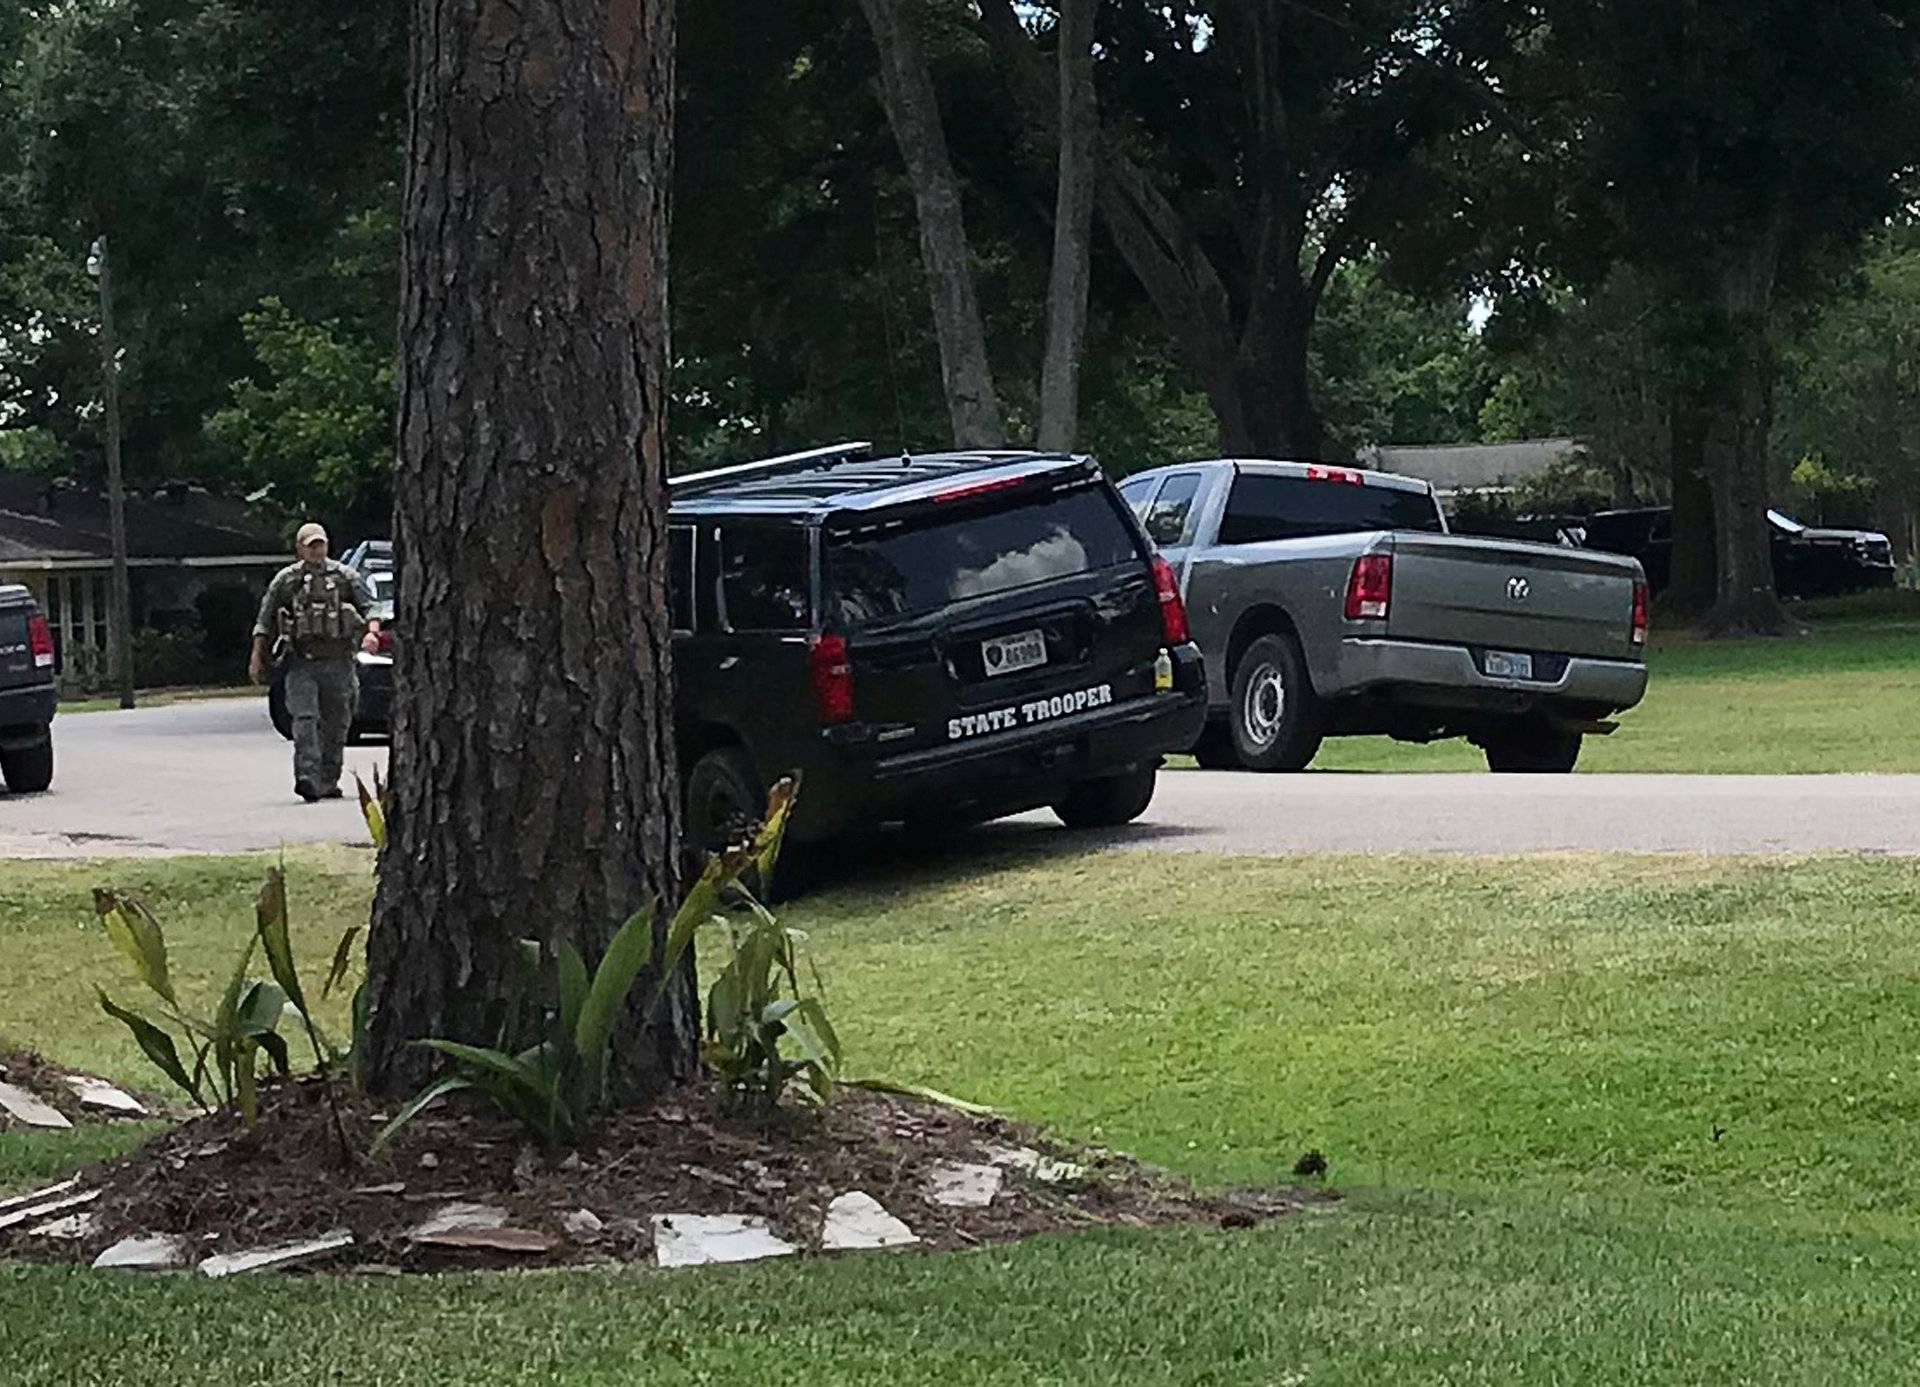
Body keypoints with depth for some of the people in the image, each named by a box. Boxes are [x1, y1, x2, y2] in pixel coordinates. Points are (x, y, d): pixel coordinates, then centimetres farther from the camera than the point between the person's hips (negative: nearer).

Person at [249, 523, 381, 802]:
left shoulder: (345, 576, 8)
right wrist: (257, 658, 7)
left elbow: (368, 606, 3)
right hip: (301, 662, -1)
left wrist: (372, 631, -17)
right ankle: (306, 777, -24)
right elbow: (265, 621, 12)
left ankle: (328, 782, 17)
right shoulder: (285, 580, 9)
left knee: (336, 724, 6)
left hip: (337, 661, 1)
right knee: (304, 719, -16)